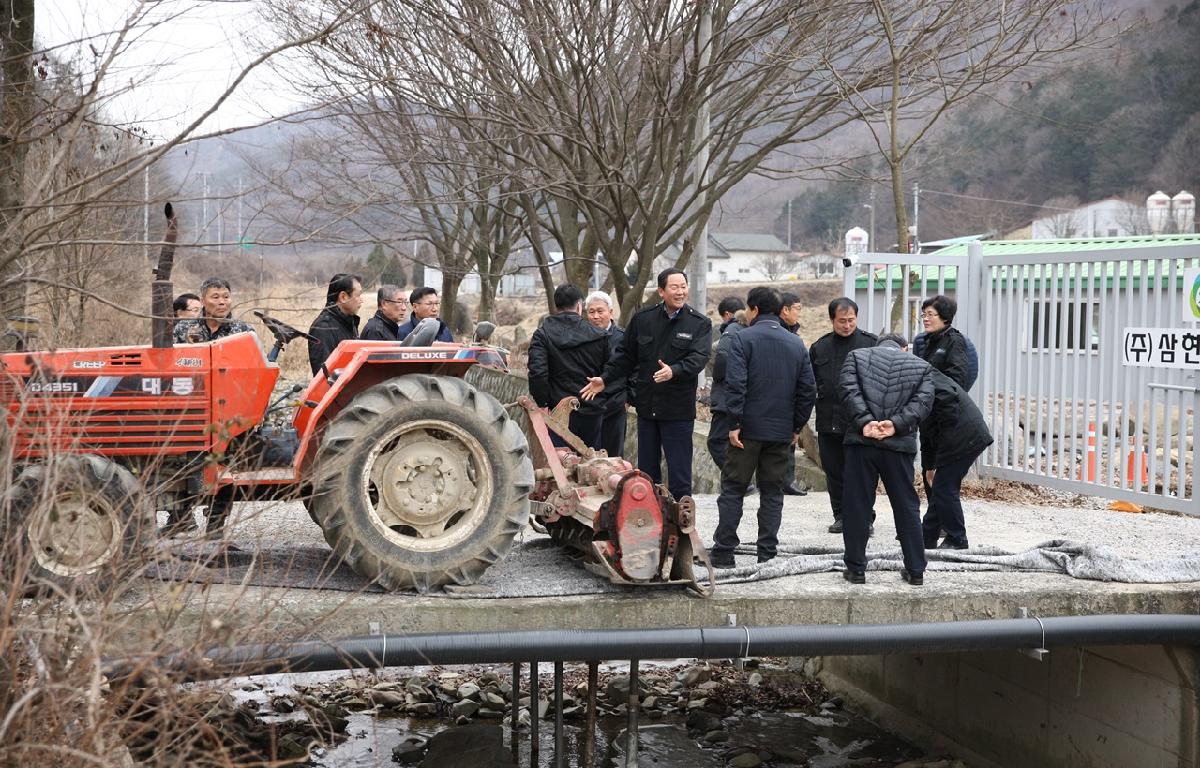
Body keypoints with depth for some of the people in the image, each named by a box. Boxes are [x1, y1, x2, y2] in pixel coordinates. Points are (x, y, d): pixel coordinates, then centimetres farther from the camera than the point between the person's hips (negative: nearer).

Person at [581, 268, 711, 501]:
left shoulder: (700, 324, -3)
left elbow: (698, 358, -17)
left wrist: (673, 371, -34)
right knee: (647, 470, 13)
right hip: (647, 406, 4)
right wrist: (605, 380, 5)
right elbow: (626, 356, 14)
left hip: (678, 409, -4)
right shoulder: (642, 319, 6)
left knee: (679, 472, -2)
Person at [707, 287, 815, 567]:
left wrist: (734, 424, -12)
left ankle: (723, 552, 4)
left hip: (748, 429, -4)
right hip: (781, 432, 4)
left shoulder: (742, 339, -7)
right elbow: (808, 390, 7)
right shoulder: (797, 344, 8)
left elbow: (735, 384, -16)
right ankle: (767, 554, 9)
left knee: (732, 489, 4)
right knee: (772, 492, 10)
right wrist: (797, 426, 13)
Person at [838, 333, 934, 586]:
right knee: (907, 508, 11)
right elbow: (923, 401, 0)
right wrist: (896, 424, -9)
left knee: (857, 506, 6)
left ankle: (856, 569, 9)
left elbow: (850, 390, -4)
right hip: (900, 444, 1)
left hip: (862, 441, -1)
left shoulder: (856, 356, 11)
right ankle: (915, 570, 15)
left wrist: (864, 422, -11)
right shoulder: (921, 366, 14)